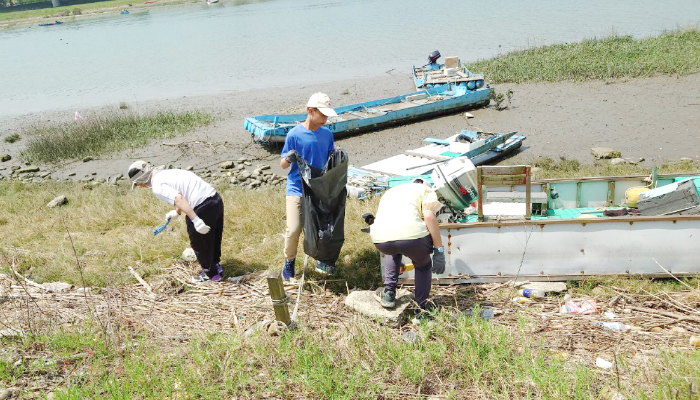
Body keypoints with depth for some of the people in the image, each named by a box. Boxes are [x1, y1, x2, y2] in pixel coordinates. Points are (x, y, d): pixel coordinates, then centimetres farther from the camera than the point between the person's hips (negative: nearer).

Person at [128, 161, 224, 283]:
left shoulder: (158, 186, -10)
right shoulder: (167, 172, 18)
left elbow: (179, 199, -25)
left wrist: (195, 220, -29)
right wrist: (176, 212, 37)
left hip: (203, 208, -9)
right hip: (216, 199, 9)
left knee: (199, 243, 13)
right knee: (214, 239, 26)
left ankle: (210, 274, 29)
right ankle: (216, 266, 45)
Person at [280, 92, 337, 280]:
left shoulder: (327, 133, 4)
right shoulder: (294, 134, -10)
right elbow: (283, 164, -4)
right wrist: (289, 159, -26)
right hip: (297, 189, -4)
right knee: (293, 229, -12)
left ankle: (322, 261, 28)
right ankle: (289, 261, 15)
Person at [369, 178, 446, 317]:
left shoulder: (390, 192, 38)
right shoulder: (426, 190, 21)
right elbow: (429, 216, 1)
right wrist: (439, 252, 1)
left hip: (380, 240, 4)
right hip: (411, 235, -4)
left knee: (393, 251, 40)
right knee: (423, 265, 27)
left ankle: (388, 293, 29)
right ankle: (421, 309, 25)